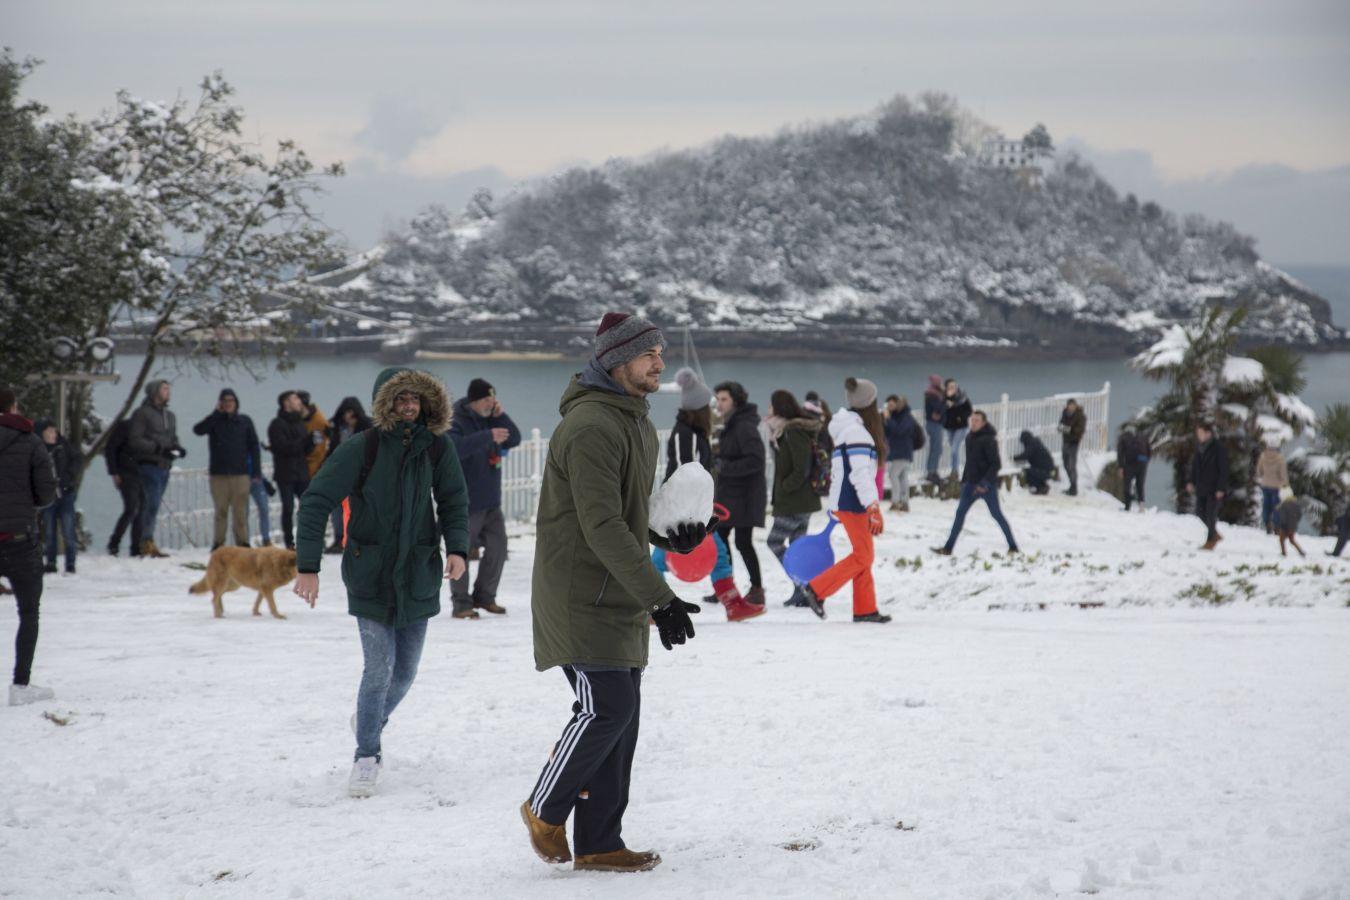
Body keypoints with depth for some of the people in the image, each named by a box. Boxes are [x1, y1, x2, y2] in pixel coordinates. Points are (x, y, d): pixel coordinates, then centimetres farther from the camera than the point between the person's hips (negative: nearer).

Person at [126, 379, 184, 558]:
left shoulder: (170, 416, 19)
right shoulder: (142, 413, -5)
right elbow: (135, 441, -12)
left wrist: (177, 448, 3)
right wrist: (158, 448, -20)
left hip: (164, 467, 7)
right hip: (149, 464, -7)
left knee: (151, 505, 9)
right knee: (152, 503, -14)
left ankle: (147, 544, 11)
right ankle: (147, 543, -14)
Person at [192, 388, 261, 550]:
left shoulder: (244, 421, 8)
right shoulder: (215, 421, 6)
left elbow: (254, 446, 8)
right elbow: (198, 429, -13)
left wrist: (256, 471, 1)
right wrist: (217, 413, -14)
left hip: (240, 473, 0)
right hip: (218, 474, 0)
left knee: (240, 511, -2)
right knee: (221, 511, 0)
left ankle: (242, 542, 2)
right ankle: (218, 544, 4)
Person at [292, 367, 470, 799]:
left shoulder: (437, 449, -2)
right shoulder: (362, 449, -12)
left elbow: (454, 503, 7)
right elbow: (317, 501, -11)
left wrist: (457, 548, -12)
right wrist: (307, 566, -15)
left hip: (418, 574, 3)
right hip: (371, 573, -3)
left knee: (404, 671, 9)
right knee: (380, 667, -9)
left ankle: (371, 722, 40)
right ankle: (367, 755, 8)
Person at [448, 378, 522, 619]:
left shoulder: (490, 419, 10)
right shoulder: (456, 422, -13)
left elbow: (514, 440, 9)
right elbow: (455, 447, -31)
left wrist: (501, 417, -6)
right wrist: (489, 436, -34)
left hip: (491, 501, 8)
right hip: (465, 503, -8)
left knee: (497, 549, 10)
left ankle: (484, 596, 24)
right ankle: (461, 603, 6)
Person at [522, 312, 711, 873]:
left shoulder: (637, 422, 15)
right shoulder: (591, 427, -18)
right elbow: (602, 527, -24)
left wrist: (672, 534, 3)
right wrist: (659, 598, -26)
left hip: (619, 598, 10)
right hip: (581, 598, -10)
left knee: (621, 714, 7)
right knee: (607, 707, -13)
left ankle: (598, 844, 13)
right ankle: (544, 809, 8)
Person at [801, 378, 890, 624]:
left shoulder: (847, 427, 15)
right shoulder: (856, 432, -16)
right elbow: (860, 473, -23)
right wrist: (874, 508, -26)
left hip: (844, 501, 10)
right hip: (852, 502, -10)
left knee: (864, 556, 11)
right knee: (863, 556, -6)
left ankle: (865, 608, 10)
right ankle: (816, 590, -7)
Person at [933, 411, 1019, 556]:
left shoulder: (989, 440, -14)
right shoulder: (970, 438, 9)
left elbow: (996, 464, -19)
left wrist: (985, 483, -25)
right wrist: (964, 480, 16)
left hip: (987, 485, -7)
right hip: (971, 483, 7)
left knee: (996, 514, -2)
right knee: (960, 513, 4)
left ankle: (1013, 547, 7)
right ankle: (948, 548, 7)